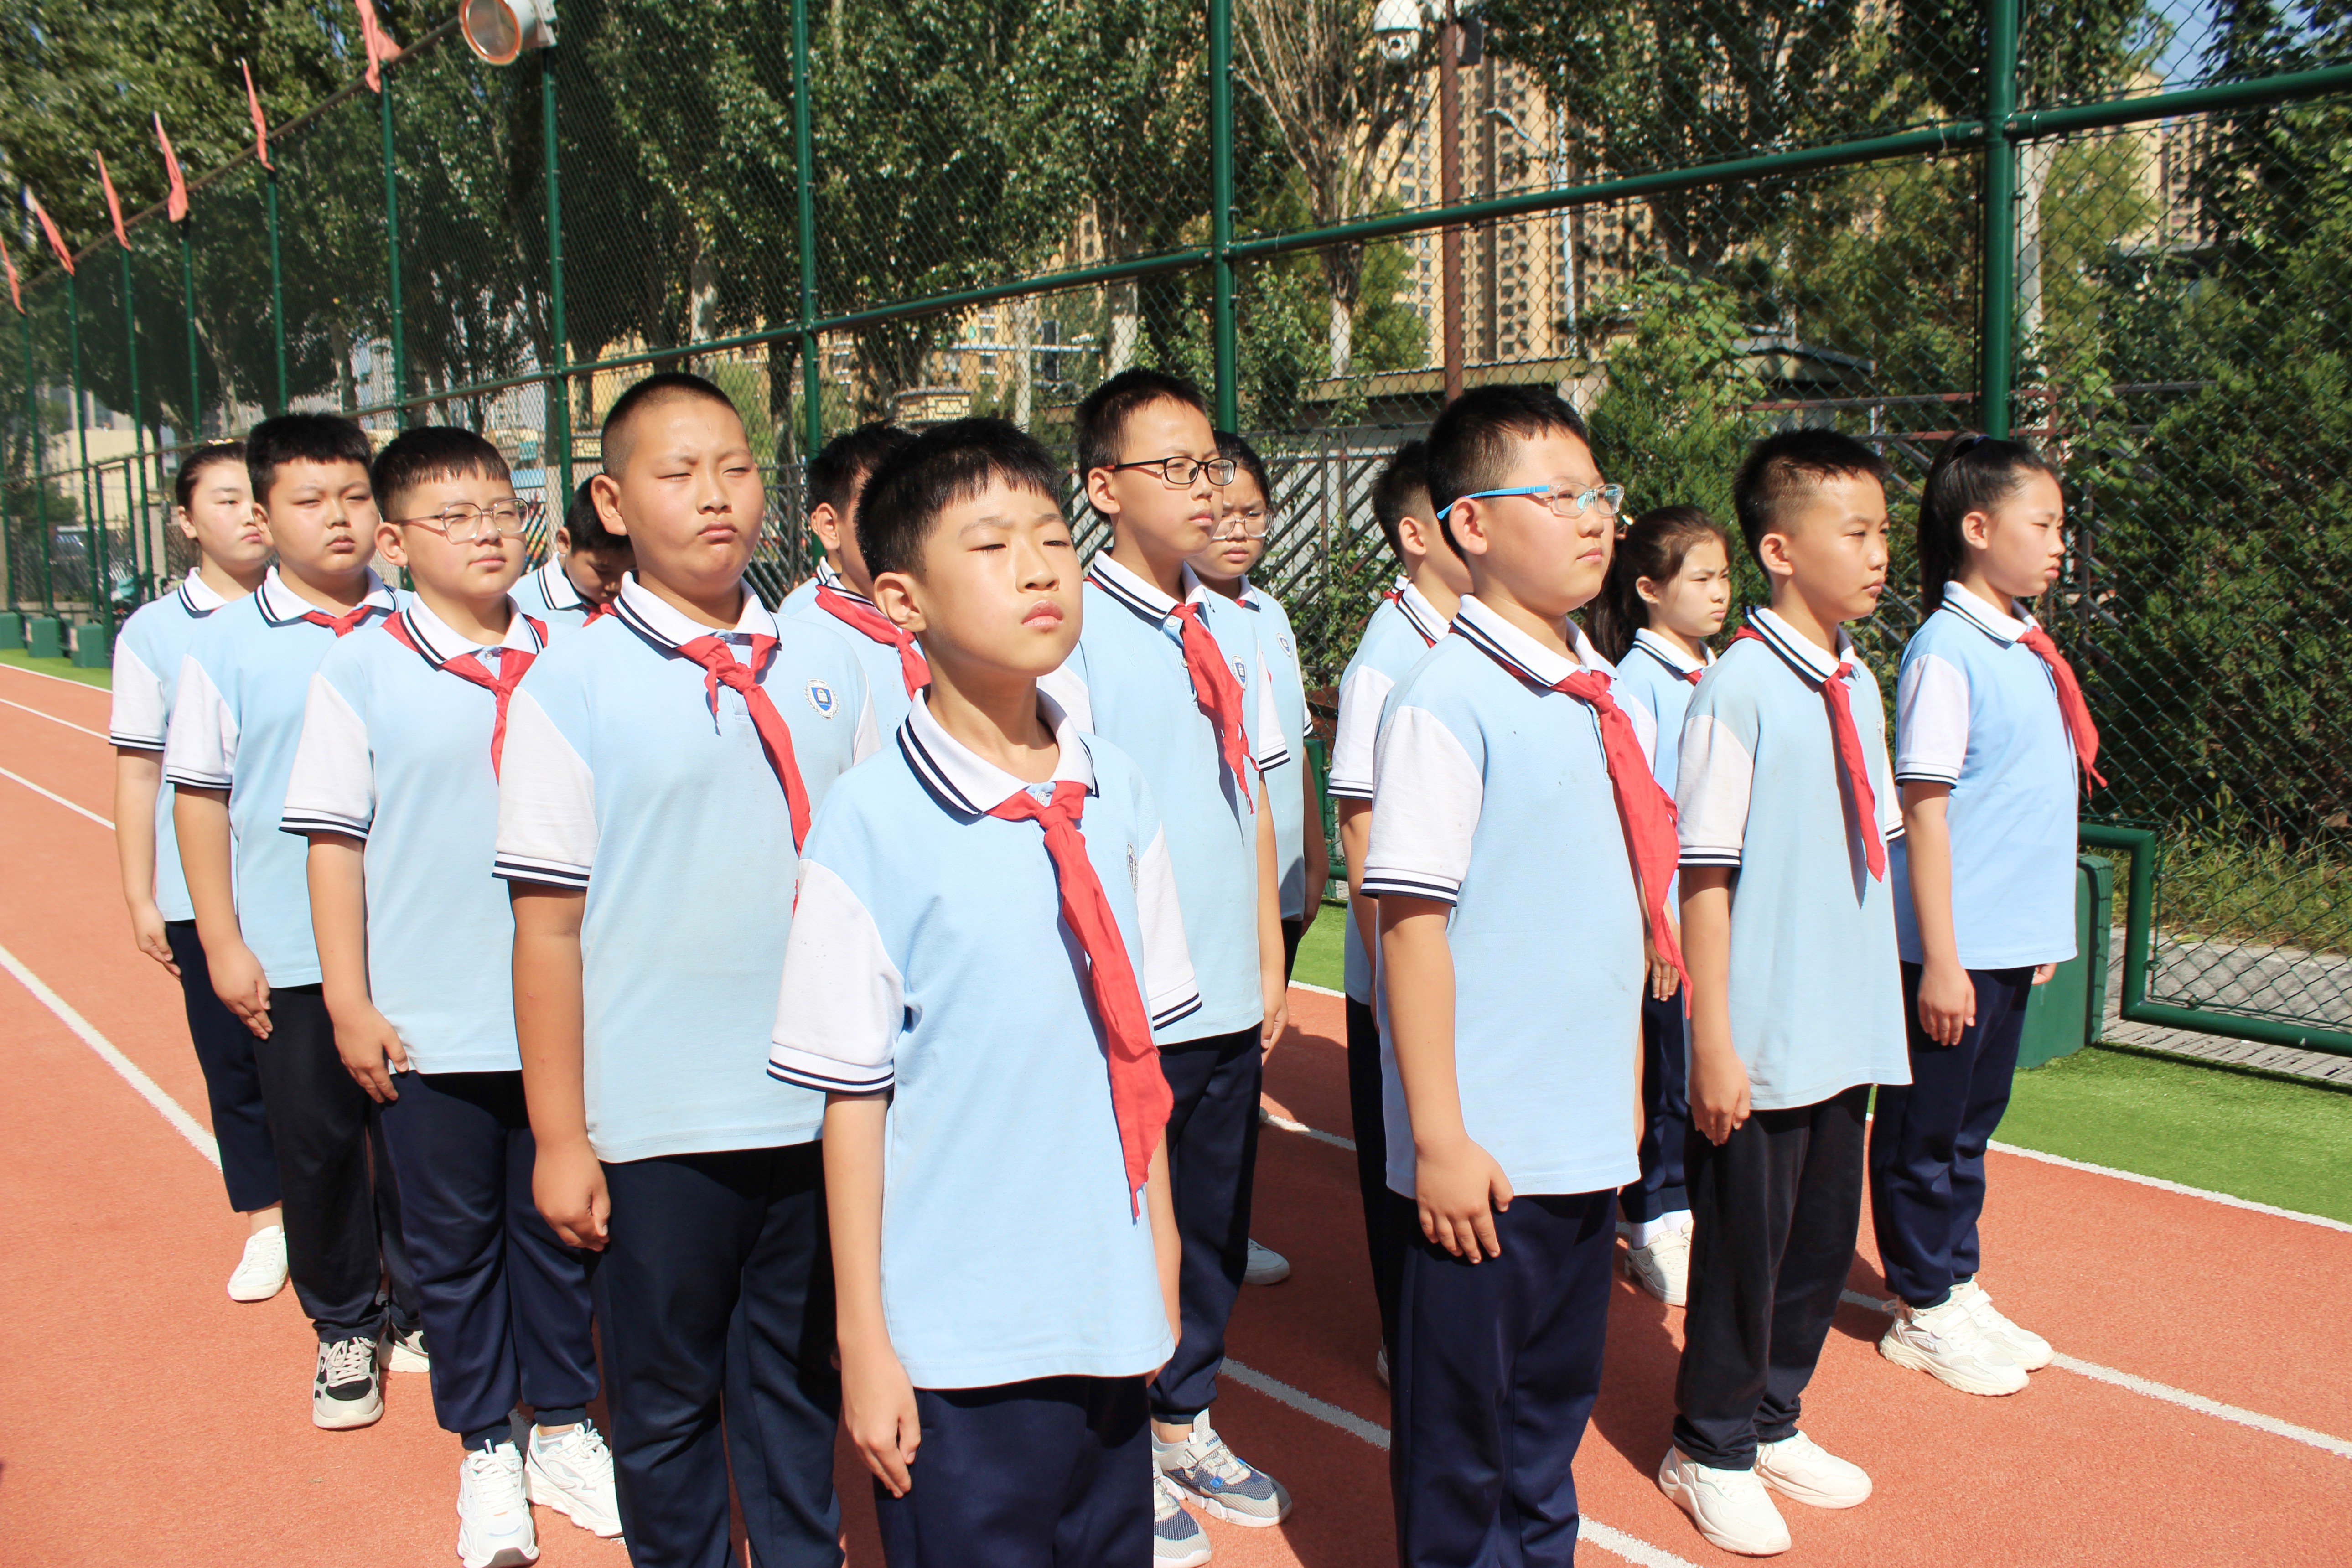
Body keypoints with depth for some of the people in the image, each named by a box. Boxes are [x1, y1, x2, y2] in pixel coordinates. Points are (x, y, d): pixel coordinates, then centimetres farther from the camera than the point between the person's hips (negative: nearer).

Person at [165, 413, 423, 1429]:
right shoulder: (227, 644, -3)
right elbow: (199, 795, 1)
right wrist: (220, 942, -2)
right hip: (290, 953, 0)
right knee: (315, 1143, 10)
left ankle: (420, 1307, 30)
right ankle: (344, 1326, 29)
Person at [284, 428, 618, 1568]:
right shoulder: (358, 674, -4)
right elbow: (335, 844, -3)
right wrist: (349, 1004, -5)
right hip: (427, 1024, -1)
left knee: (558, 1226, 13)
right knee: (453, 1241, 12)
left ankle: (563, 1426, 31)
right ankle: (485, 1449, 30)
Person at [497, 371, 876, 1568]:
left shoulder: (829, 668, 3)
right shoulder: (570, 686, -7)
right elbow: (547, 922, -7)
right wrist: (558, 1138, -6)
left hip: (820, 1107, 3)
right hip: (655, 1123, -3)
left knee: (802, 1380, 18)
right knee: (665, 1400, 14)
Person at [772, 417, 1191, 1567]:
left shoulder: (1115, 794, 1)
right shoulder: (871, 822, -14)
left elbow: (1135, 1046, 8)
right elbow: (851, 1096, -10)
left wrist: (1161, 1258, 11)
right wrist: (863, 1344, -6)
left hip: (1109, 1314, 5)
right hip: (954, 1337, -4)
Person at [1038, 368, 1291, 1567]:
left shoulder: (1229, 633, 8)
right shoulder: (1075, 632, -11)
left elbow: (1256, 803, 12)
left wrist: (1272, 966, 12)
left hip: (1231, 1005, 6)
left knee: (1216, 1222, 18)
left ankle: (1185, 1423, 39)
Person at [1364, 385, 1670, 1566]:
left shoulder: (1599, 695, 7)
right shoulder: (1445, 703, -16)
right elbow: (1410, 923, -18)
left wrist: (1629, 1087, 14)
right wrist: (1438, 1138, -17)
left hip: (1589, 1134, 7)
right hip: (1482, 1150, -7)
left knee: (1556, 1395, 21)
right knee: (1463, 1423, 9)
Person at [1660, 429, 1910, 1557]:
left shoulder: (1860, 687, 7)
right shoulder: (1739, 690, -15)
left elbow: (1870, 858, 14)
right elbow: (1704, 879, -15)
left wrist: (1882, 1014, 14)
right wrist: (1713, 1046, -15)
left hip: (1847, 1037, 7)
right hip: (1763, 1042, -7)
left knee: (1823, 1242, 17)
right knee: (1742, 1247, 7)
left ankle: (1772, 1422, 37)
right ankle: (1711, 1452, 26)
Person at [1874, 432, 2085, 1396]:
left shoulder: (2029, 648, 10)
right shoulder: (1946, 651, -15)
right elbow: (1924, 809, -17)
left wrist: (2044, 933, 16)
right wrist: (1940, 960, -18)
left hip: (2016, 943, 8)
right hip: (1953, 950, -8)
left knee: (1972, 1126, 18)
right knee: (1926, 1130, 5)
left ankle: (1959, 1291, 30)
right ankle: (1923, 1314, 18)